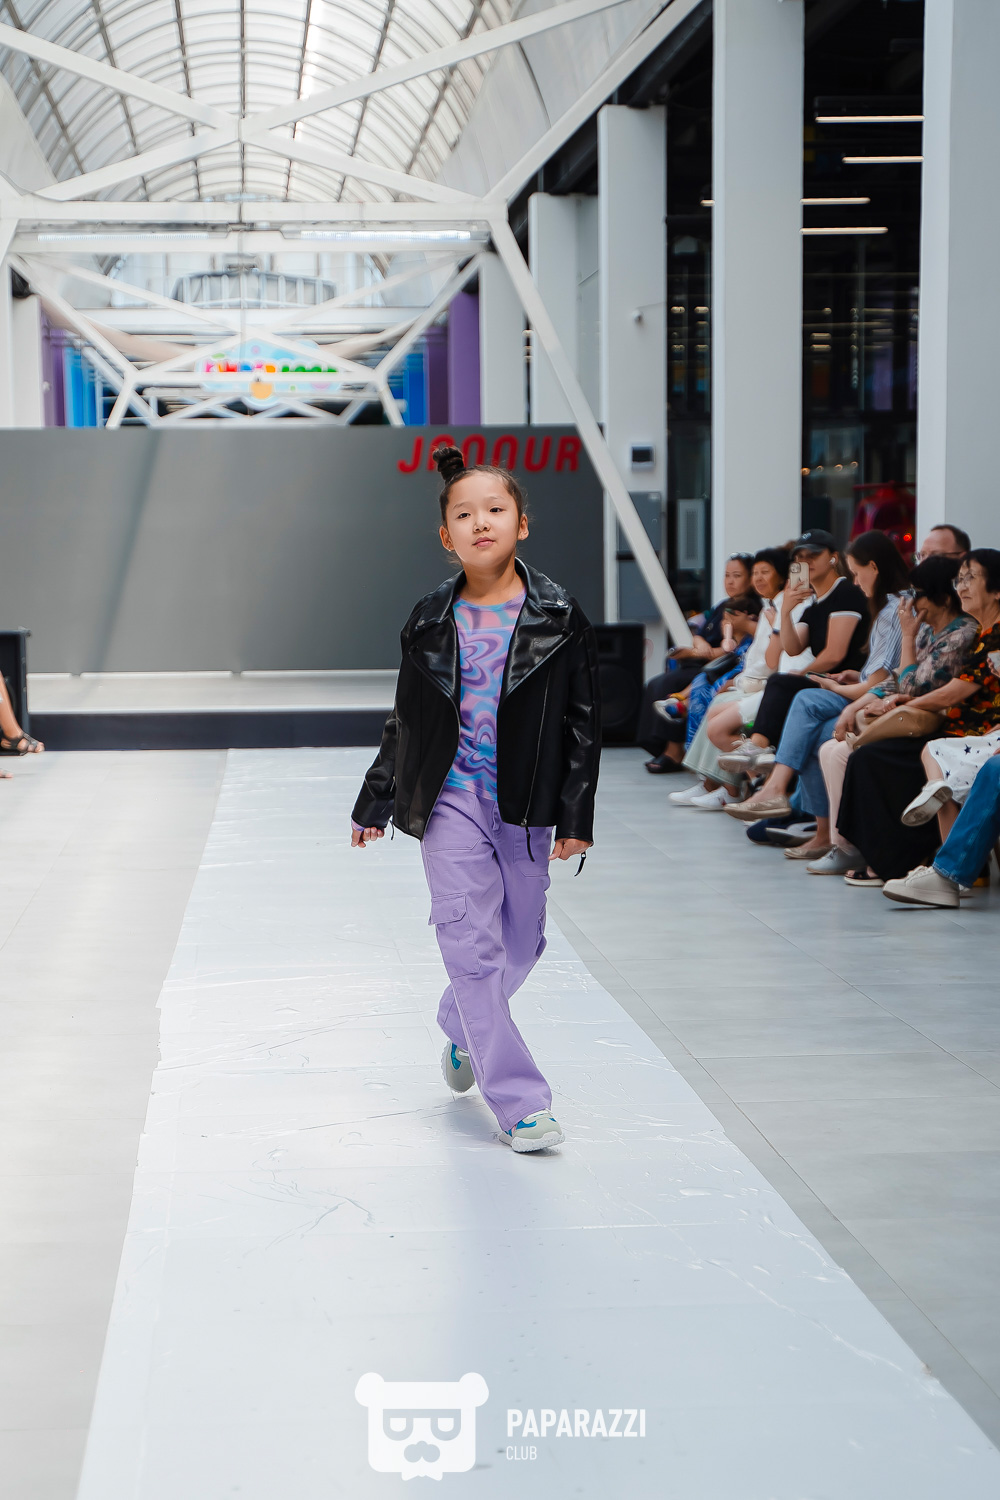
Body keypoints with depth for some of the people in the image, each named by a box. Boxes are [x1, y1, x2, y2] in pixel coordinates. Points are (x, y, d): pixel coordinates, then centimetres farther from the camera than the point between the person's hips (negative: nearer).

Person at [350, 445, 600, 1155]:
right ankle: (521, 1100, -3)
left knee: (521, 941, 11)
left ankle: (463, 1031, 42)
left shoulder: (559, 618, -3)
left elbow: (583, 721, -1)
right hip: (450, 798, 0)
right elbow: (405, 720, 11)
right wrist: (374, 803, 14)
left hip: (524, 805, 1)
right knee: (472, 942, -8)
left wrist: (575, 815, -6)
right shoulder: (432, 621, 1)